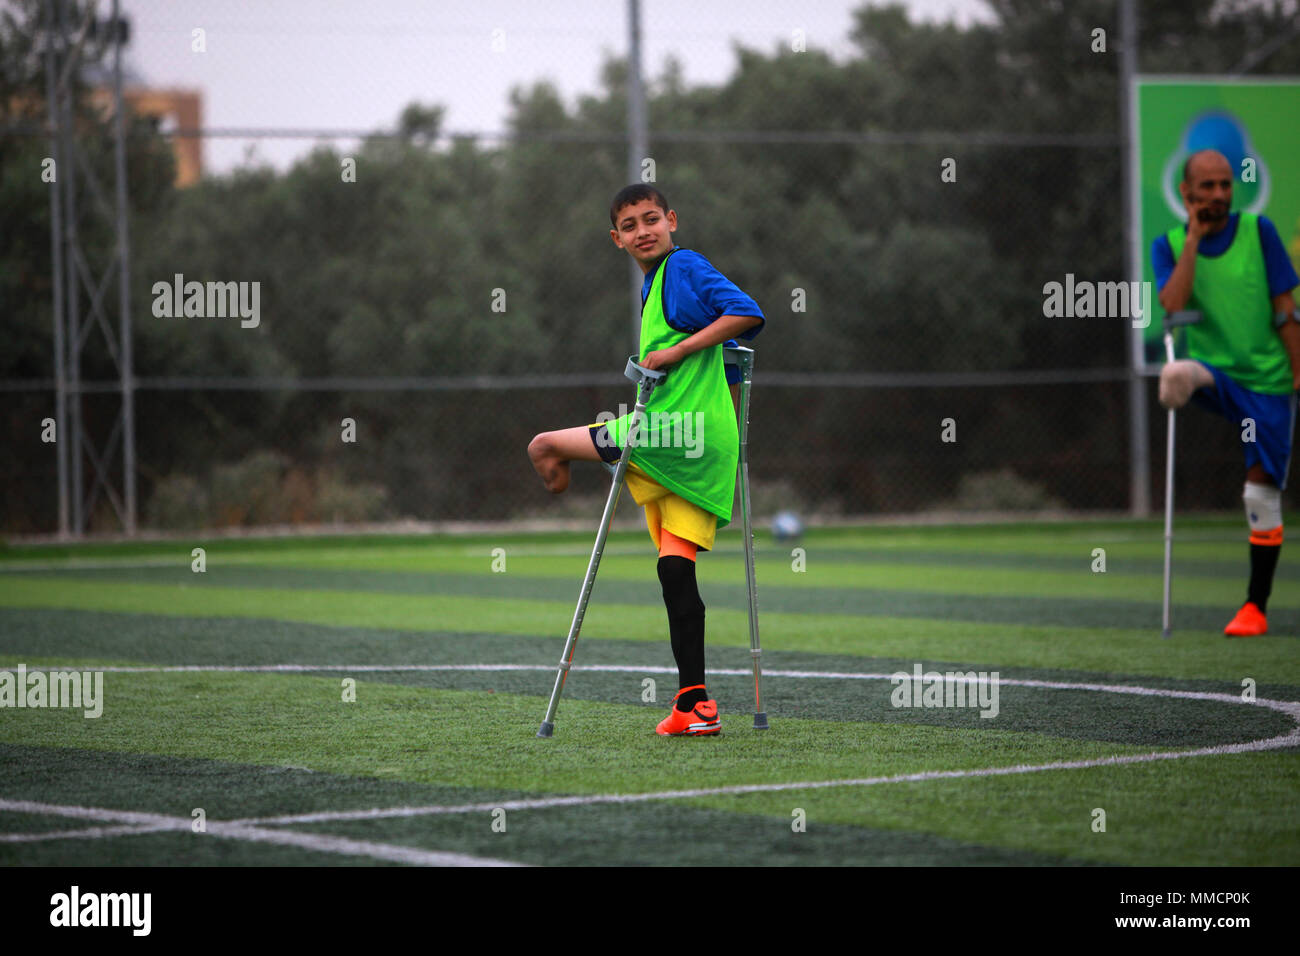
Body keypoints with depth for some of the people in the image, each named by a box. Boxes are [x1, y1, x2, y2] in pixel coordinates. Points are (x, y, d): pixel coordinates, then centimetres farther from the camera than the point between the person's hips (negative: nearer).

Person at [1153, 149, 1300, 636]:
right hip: (1214, 373, 1)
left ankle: (1256, 605, 8)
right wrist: (1193, 237, -13)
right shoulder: (1169, 245, 3)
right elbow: (1173, 304, -16)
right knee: (1175, 374, -38)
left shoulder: (1259, 232, -1)